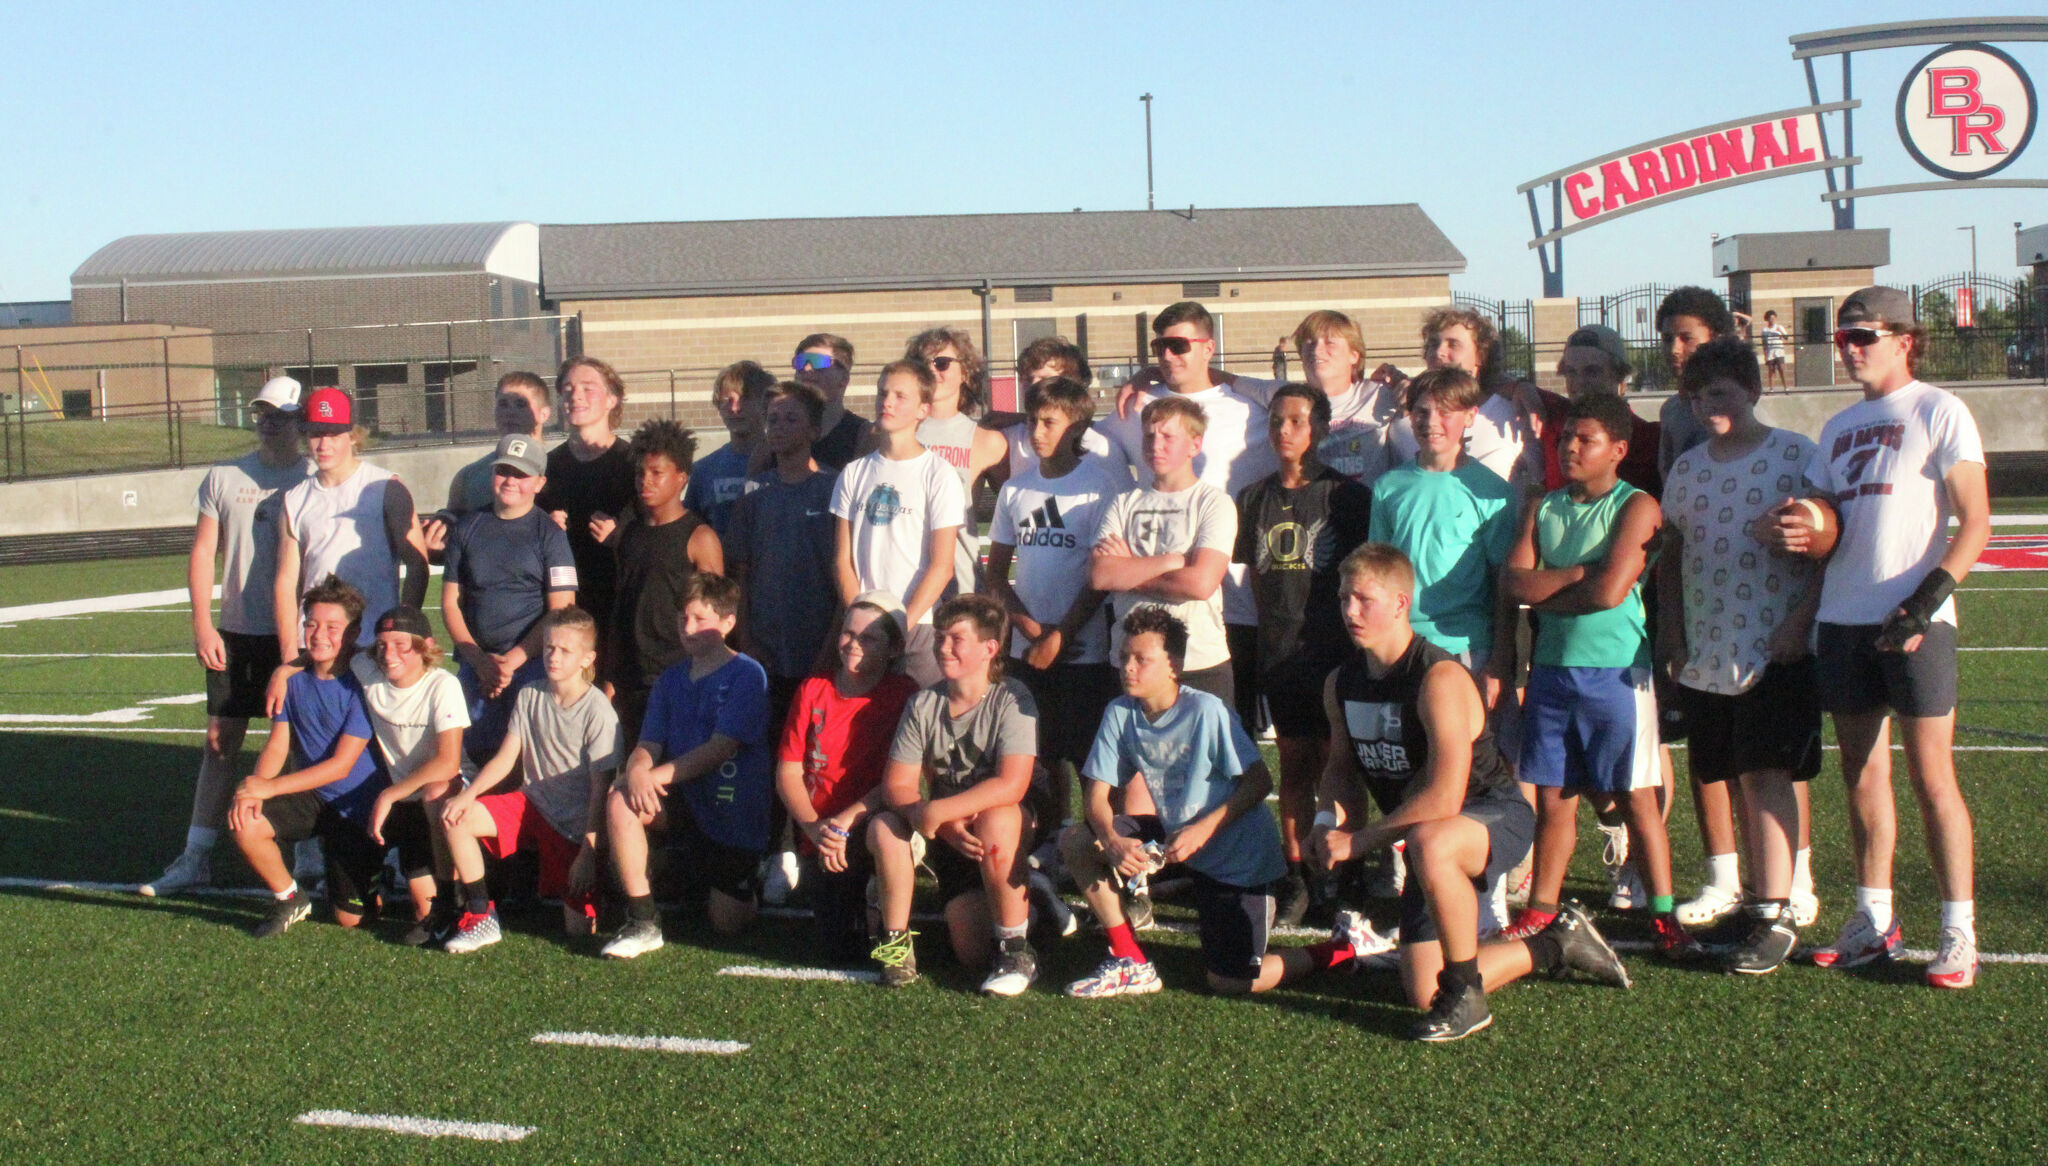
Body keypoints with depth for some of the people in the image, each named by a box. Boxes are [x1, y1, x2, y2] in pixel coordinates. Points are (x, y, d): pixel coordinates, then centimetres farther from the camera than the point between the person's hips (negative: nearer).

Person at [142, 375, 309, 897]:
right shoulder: (224, 478, 7)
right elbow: (203, 552, 8)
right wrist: (202, 624, -2)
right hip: (236, 633, 3)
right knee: (220, 741, 7)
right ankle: (196, 857, 15)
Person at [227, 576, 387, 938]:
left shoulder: (361, 686, -18)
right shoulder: (294, 678, 0)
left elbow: (341, 765, -21)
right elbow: (277, 745, -2)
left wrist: (270, 786, -26)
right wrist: (253, 789, -23)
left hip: (356, 807, -5)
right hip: (310, 798, 5)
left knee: (349, 919, -5)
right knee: (244, 822, -24)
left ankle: (373, 880, 32)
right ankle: (289, 899, 3)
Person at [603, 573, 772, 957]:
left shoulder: (747, 676, -10)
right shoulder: (672, 679, 8)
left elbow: (720, 748, -19)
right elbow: (648, 745, 1)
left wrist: (656, 775, -26)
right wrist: (637, 770, -24)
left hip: (736, 811, -4)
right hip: (685, 800, 4)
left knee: (727, 922, -5)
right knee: (620, 798, -26)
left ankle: (752, 879, 34)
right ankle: (642, 922, -19)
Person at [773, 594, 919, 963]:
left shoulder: (903, 694, -2)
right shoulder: (812, 690, 7)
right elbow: (788, 773, 2)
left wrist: (844, 823, -21)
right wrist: (815, 828, -15)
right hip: (821, 838, 2)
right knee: (841, 949, -10)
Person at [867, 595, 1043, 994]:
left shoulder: (1011, 699, -14)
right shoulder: (923, 704, -3)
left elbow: (1011, 785, -26)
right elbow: (896, 784, -7)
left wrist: (938, 812, -33)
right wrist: (947, 826, -25)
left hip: (1009, 825, -4)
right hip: (947, 832, 4)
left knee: (995, 821, -37)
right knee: (883, 826, -23)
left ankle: (1016, 946, -18)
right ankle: (896, 942, -4)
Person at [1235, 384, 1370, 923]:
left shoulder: (1345, 495, -2)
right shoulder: (1255, 498, 10)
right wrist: (1272, 625, 10)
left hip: (1334, 650, -4)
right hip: (1280, 652, 4)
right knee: (1294, 764, 8)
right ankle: (1295, 876, 13)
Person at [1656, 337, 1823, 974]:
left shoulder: (1796, 455, -4)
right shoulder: (1687, 467, 12)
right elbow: (1672, 556, 20)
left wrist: (1801, 621, -15)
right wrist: (1673, 628, 11)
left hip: (1778, 649, -6)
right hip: (1708, 652, 6)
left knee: (1765, 774, -11)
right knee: (1738, 779, 10)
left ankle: (1776, 915, -8)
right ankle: (1781, 887, 22)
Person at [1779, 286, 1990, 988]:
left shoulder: (1938, 413, -2)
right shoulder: (1840, 427, 17)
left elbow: (1975, 523, -7)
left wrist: (1926, 601, -18)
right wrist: (1801, 535, -5)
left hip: (1915, 622, -6)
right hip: (1843, 620, 6)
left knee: (1931, 778, -4)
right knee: (1863, 777, 9)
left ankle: (1959, 932, 2)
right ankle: (1874, 920, 18)